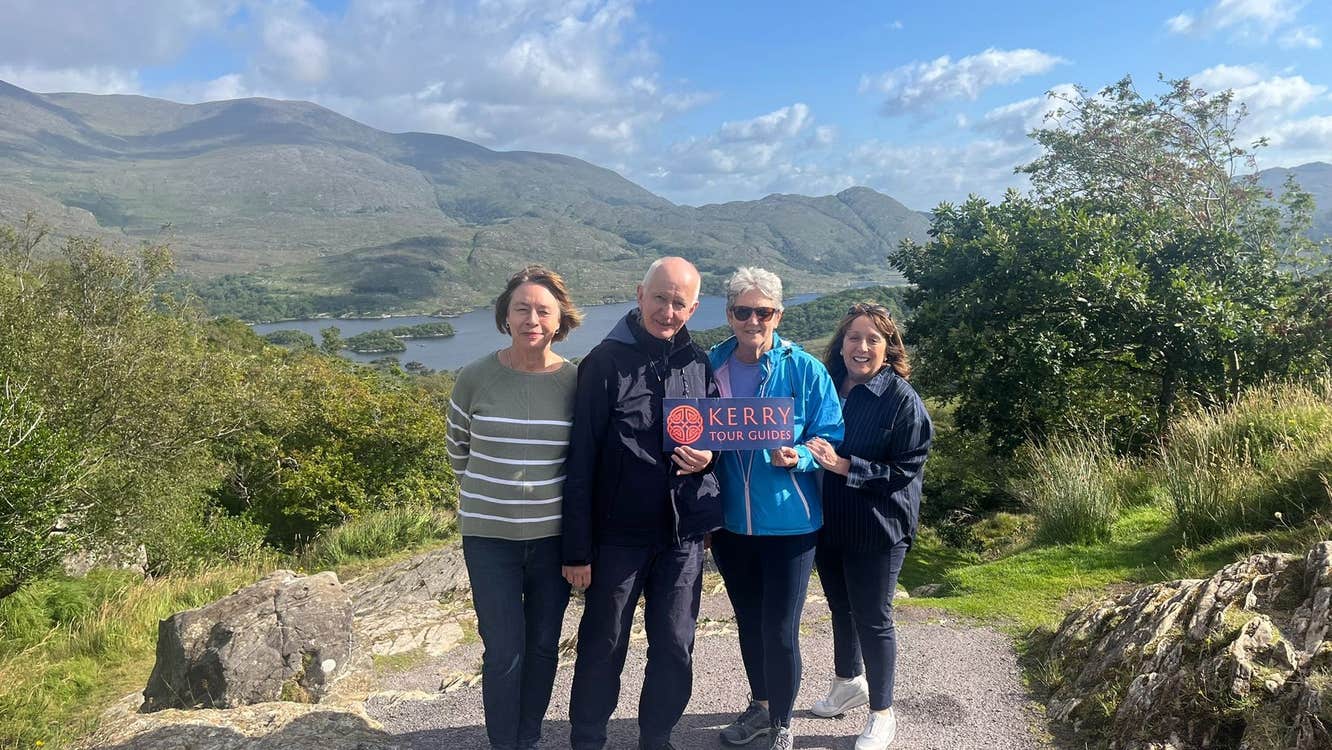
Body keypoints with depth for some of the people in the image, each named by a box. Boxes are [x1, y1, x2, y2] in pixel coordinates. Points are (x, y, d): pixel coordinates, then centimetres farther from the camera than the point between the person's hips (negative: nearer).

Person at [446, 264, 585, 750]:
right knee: (504, 651, 2)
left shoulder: (575, 381, -6)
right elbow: (458, 450, 9)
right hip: (490, 536, -1)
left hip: (554, 535, 2)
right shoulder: (476, 378, -8)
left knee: (543, 645, 14)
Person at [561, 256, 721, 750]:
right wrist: (577, 549, -10)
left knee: (675, 649, 11)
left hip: (683, 534, 4)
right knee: (602, 648, 9)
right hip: (618, 534, -3)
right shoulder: (606, 362, -8)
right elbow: (581, 462, -9)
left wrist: (708, 457, -8)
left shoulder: (700, 365, 4)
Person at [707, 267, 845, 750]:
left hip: (788, 524, -3)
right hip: (729, 520, 4)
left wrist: (798, 457, -23)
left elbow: (832, 438, -5)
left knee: (779, 632, 3)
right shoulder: (710, 365, -1)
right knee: (748, 621, 20)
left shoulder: (805, 370, -10)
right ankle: (760, 705, 44)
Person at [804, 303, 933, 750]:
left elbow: (906, 471, -17)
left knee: (872, 618, 6)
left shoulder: (902, 400, -15)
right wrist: (809, 454, -9)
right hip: (829, 524, 6)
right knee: (840, 607, 22)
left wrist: (845, 466, -24)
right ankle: (849, 682, 45)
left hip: (877, 530, -5)